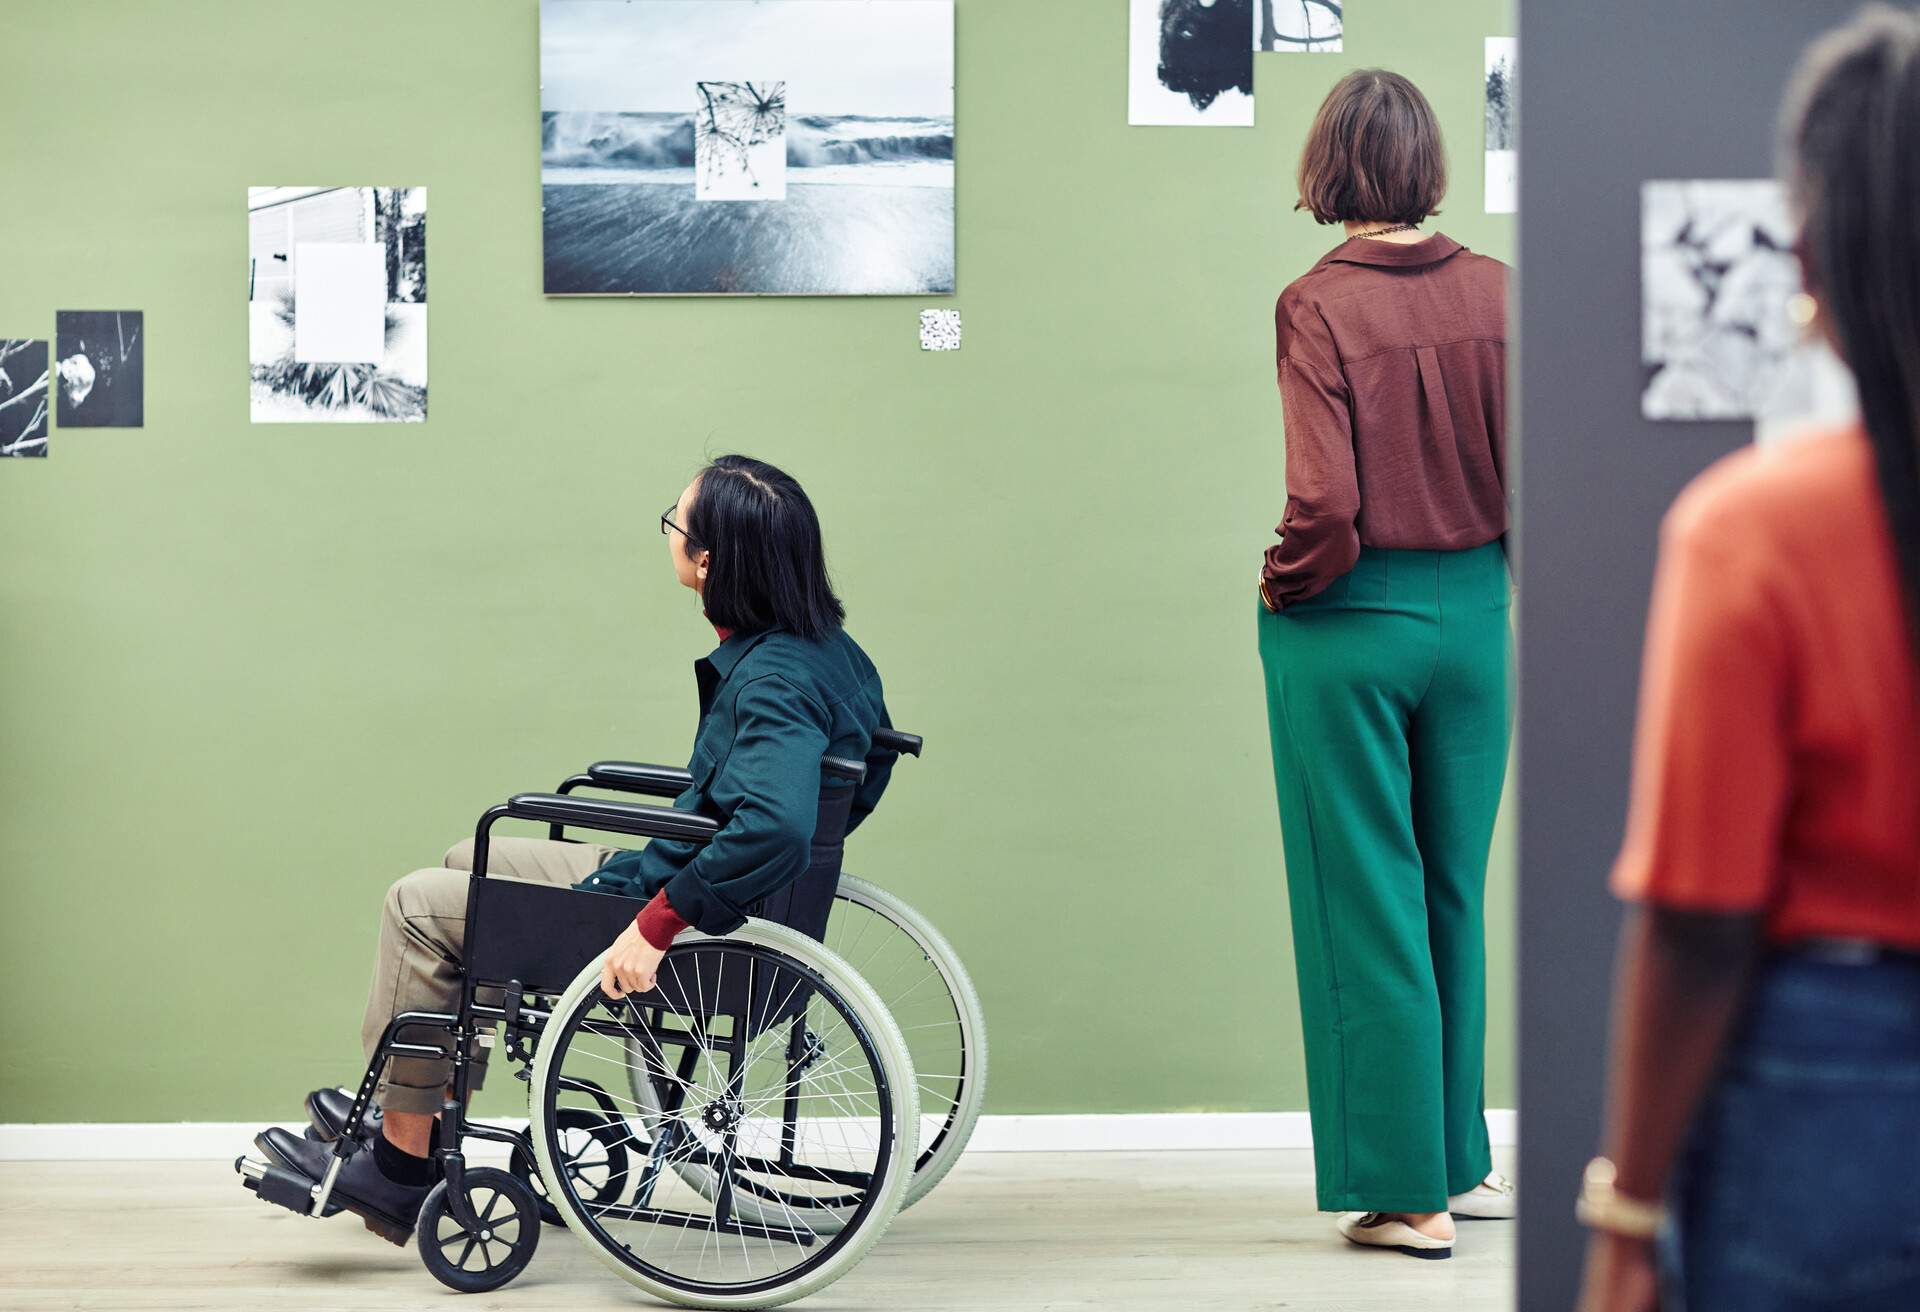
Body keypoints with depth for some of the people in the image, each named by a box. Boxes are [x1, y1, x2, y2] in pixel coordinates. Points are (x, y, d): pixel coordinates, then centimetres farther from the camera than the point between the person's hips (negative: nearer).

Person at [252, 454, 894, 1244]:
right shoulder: (824, 646, 1)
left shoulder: (773, 680, -28)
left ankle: (400, 1165, 8)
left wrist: (658, 926, -35)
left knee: (420, 905, -2)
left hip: (697, 924, -10)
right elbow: (869, 763, 17)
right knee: (466, 862, 21)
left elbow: (775, 827, -43)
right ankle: (405, 1111, 27)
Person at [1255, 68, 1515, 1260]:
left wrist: (1285, 585, -1)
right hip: (1473, 617, 4)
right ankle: (1460, 1163, 26)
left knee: (1365, 905, 5)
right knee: (1453, 896, 17)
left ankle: (1409, 1193, 8)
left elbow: (1326, 503, -19)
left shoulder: (1319, 305, -14)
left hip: (1347, 628, -4)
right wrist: (1497, 575, 14)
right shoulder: (1493, 292, -2)